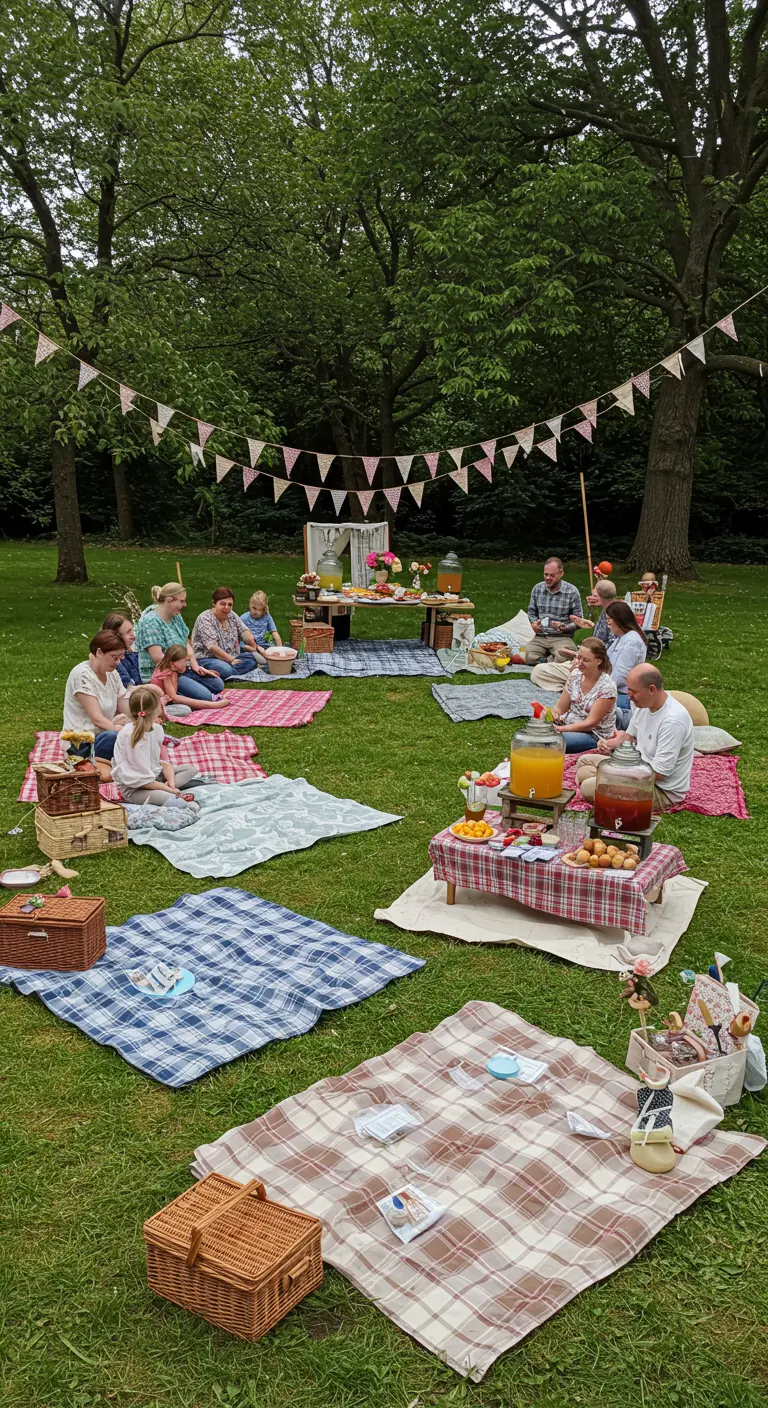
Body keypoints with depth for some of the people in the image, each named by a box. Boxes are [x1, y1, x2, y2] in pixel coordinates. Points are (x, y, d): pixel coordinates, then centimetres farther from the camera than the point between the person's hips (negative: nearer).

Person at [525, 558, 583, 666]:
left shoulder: (572, 592, -3)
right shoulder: (537, 588, 8)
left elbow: (578, 620, 0)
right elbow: (531, 611, 21)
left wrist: (565, 627, -19)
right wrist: (534, 623, -1)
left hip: (562, 637, -3)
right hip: (540, 637, 3)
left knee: (561, 659, -33)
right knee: (530, 658, -26)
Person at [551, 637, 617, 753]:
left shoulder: (607, 687, -16)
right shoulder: (575, 675, 1)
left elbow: (590, 723, -18)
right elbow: (559, 708, 5)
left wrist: (560, 729, -27)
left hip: (594, 735, -6)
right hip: (568, 724, 6)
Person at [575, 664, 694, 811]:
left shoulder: (673, 720, -29)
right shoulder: (643, 704, -1)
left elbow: (659, 773, -27)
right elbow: (630, 736, 18)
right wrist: (609, 743, -5)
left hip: (663, 790, -10)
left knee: (589, 787, -24)